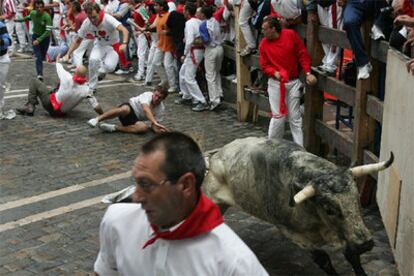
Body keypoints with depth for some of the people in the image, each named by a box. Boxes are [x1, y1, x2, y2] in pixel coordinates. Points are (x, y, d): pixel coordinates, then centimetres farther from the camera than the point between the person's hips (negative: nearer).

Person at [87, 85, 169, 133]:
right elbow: (146, 110, -36)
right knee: (124, 109, -41)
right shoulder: (148, 95, -17)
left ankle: (114, 128, -27)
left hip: (136, 119, 4)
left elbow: (153, 125, 1)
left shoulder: (161, 109, -2)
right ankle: (97, 119, -32)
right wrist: (155, 122, -49)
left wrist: (157, 128, -24)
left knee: (144, 127, -33)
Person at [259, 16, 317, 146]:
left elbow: (302, 54, 0)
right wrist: (274, 72, -16)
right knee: (278, 117, -1)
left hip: (293, 82, 0)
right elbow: (264, 65, 4)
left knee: (295, 117, 3)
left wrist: (308, 73, -7)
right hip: (275, 83, 0)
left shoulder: (291, 35, -4)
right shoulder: (264, 44, -1)